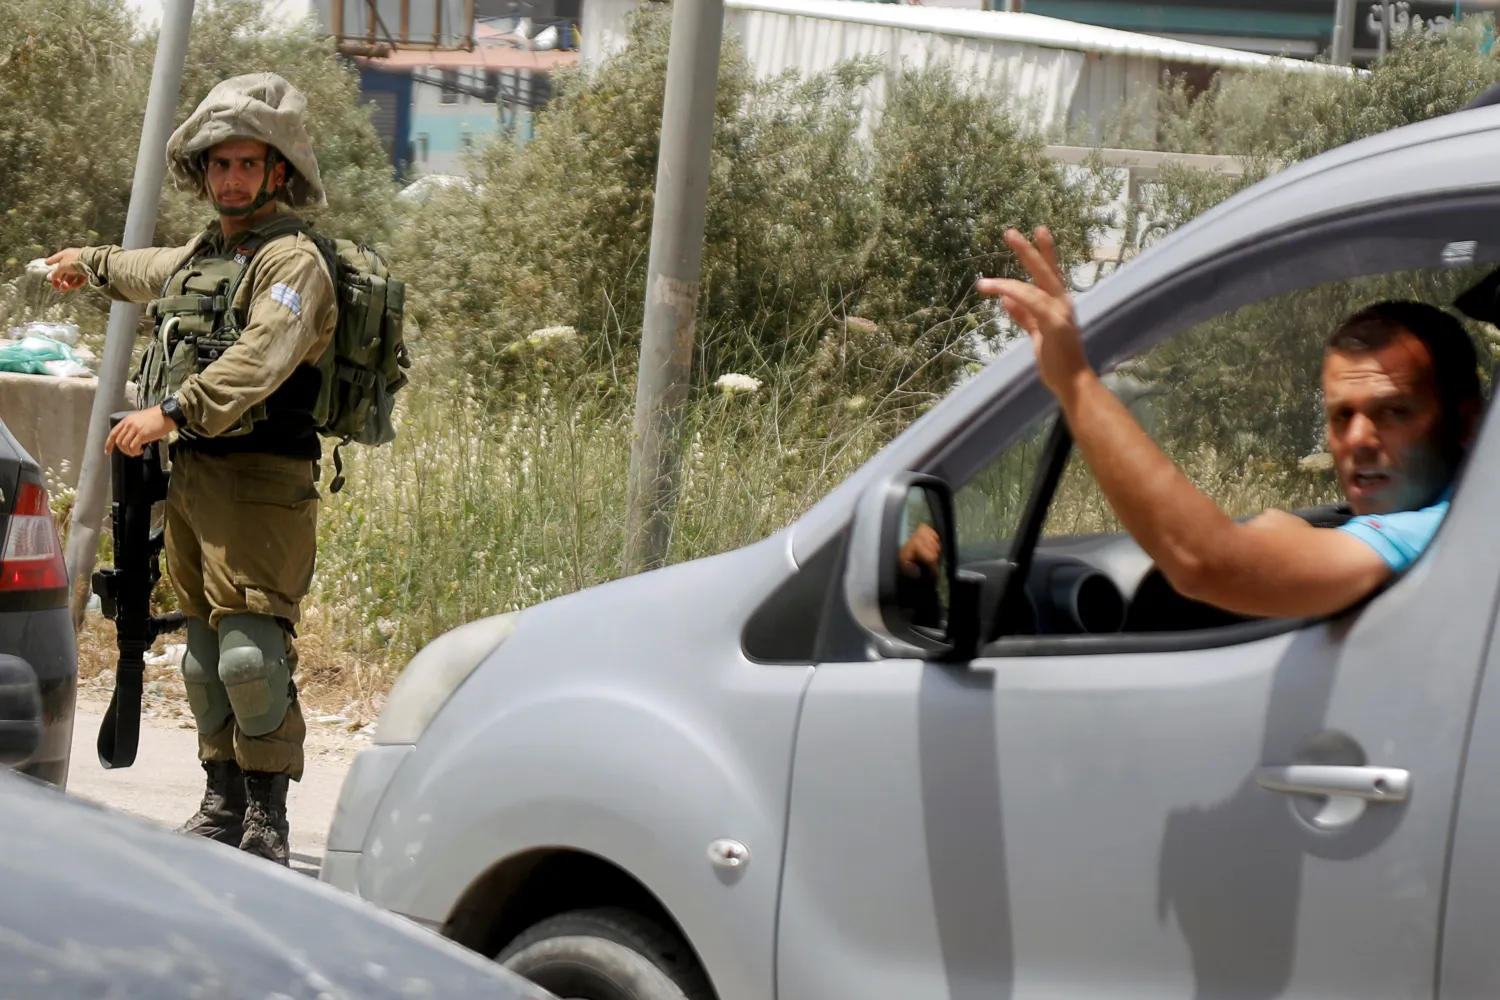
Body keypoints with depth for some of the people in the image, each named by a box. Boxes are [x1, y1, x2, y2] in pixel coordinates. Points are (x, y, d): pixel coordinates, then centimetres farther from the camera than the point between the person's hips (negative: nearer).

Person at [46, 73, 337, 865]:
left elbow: (260, 360, -26)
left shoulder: (292, 261, -10)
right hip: (190, 474, 9)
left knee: (251, 649, -16)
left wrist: (174, 409, -36)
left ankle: (268, 821, -13)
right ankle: (223, 807, 18)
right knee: (205, 652, 11)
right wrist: (92, 263, 63)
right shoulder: (202, 255, 19)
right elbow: (151, 273, 45)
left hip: (259, 480, -9)